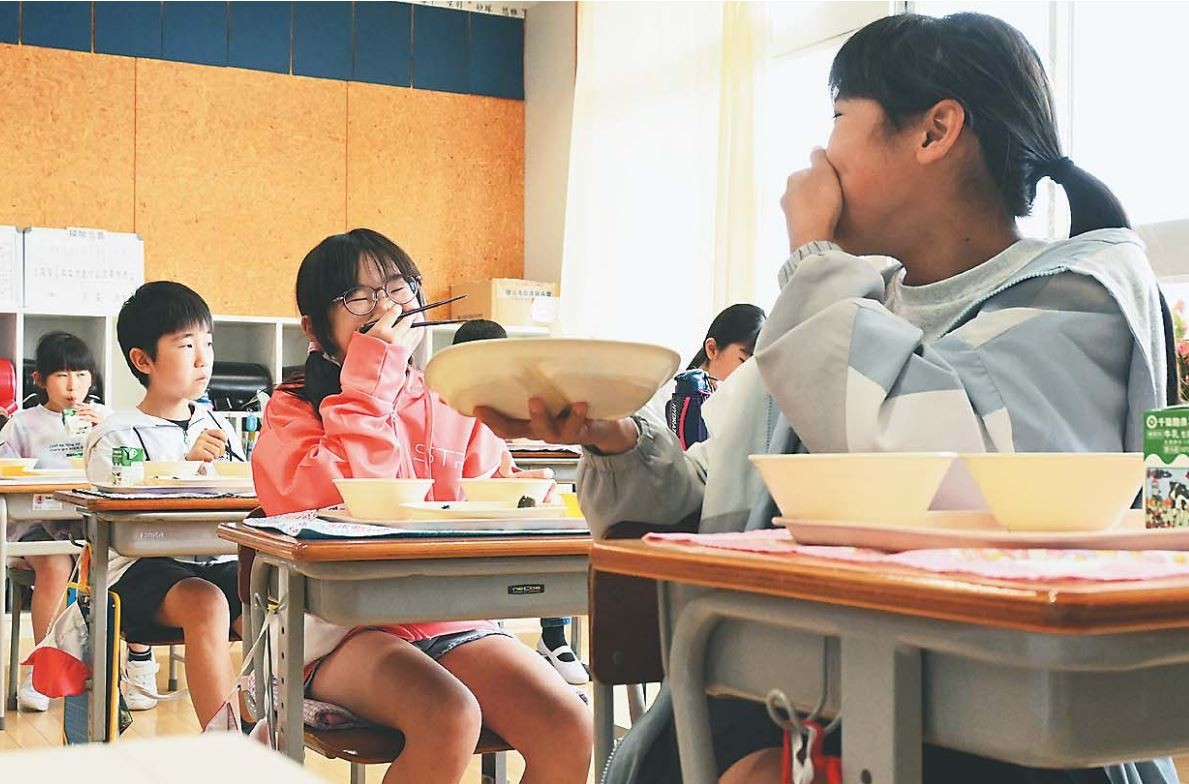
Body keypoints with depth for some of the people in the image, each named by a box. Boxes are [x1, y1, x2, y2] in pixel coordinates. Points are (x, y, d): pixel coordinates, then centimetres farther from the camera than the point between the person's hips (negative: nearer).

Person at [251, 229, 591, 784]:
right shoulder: (294, 410, 5)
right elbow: (335, 499, -15)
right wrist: (373, 374, -10)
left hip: (455, 620, 4)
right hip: (347, 628, -3)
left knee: (570, 732, -22)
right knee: (448, 719, -34)